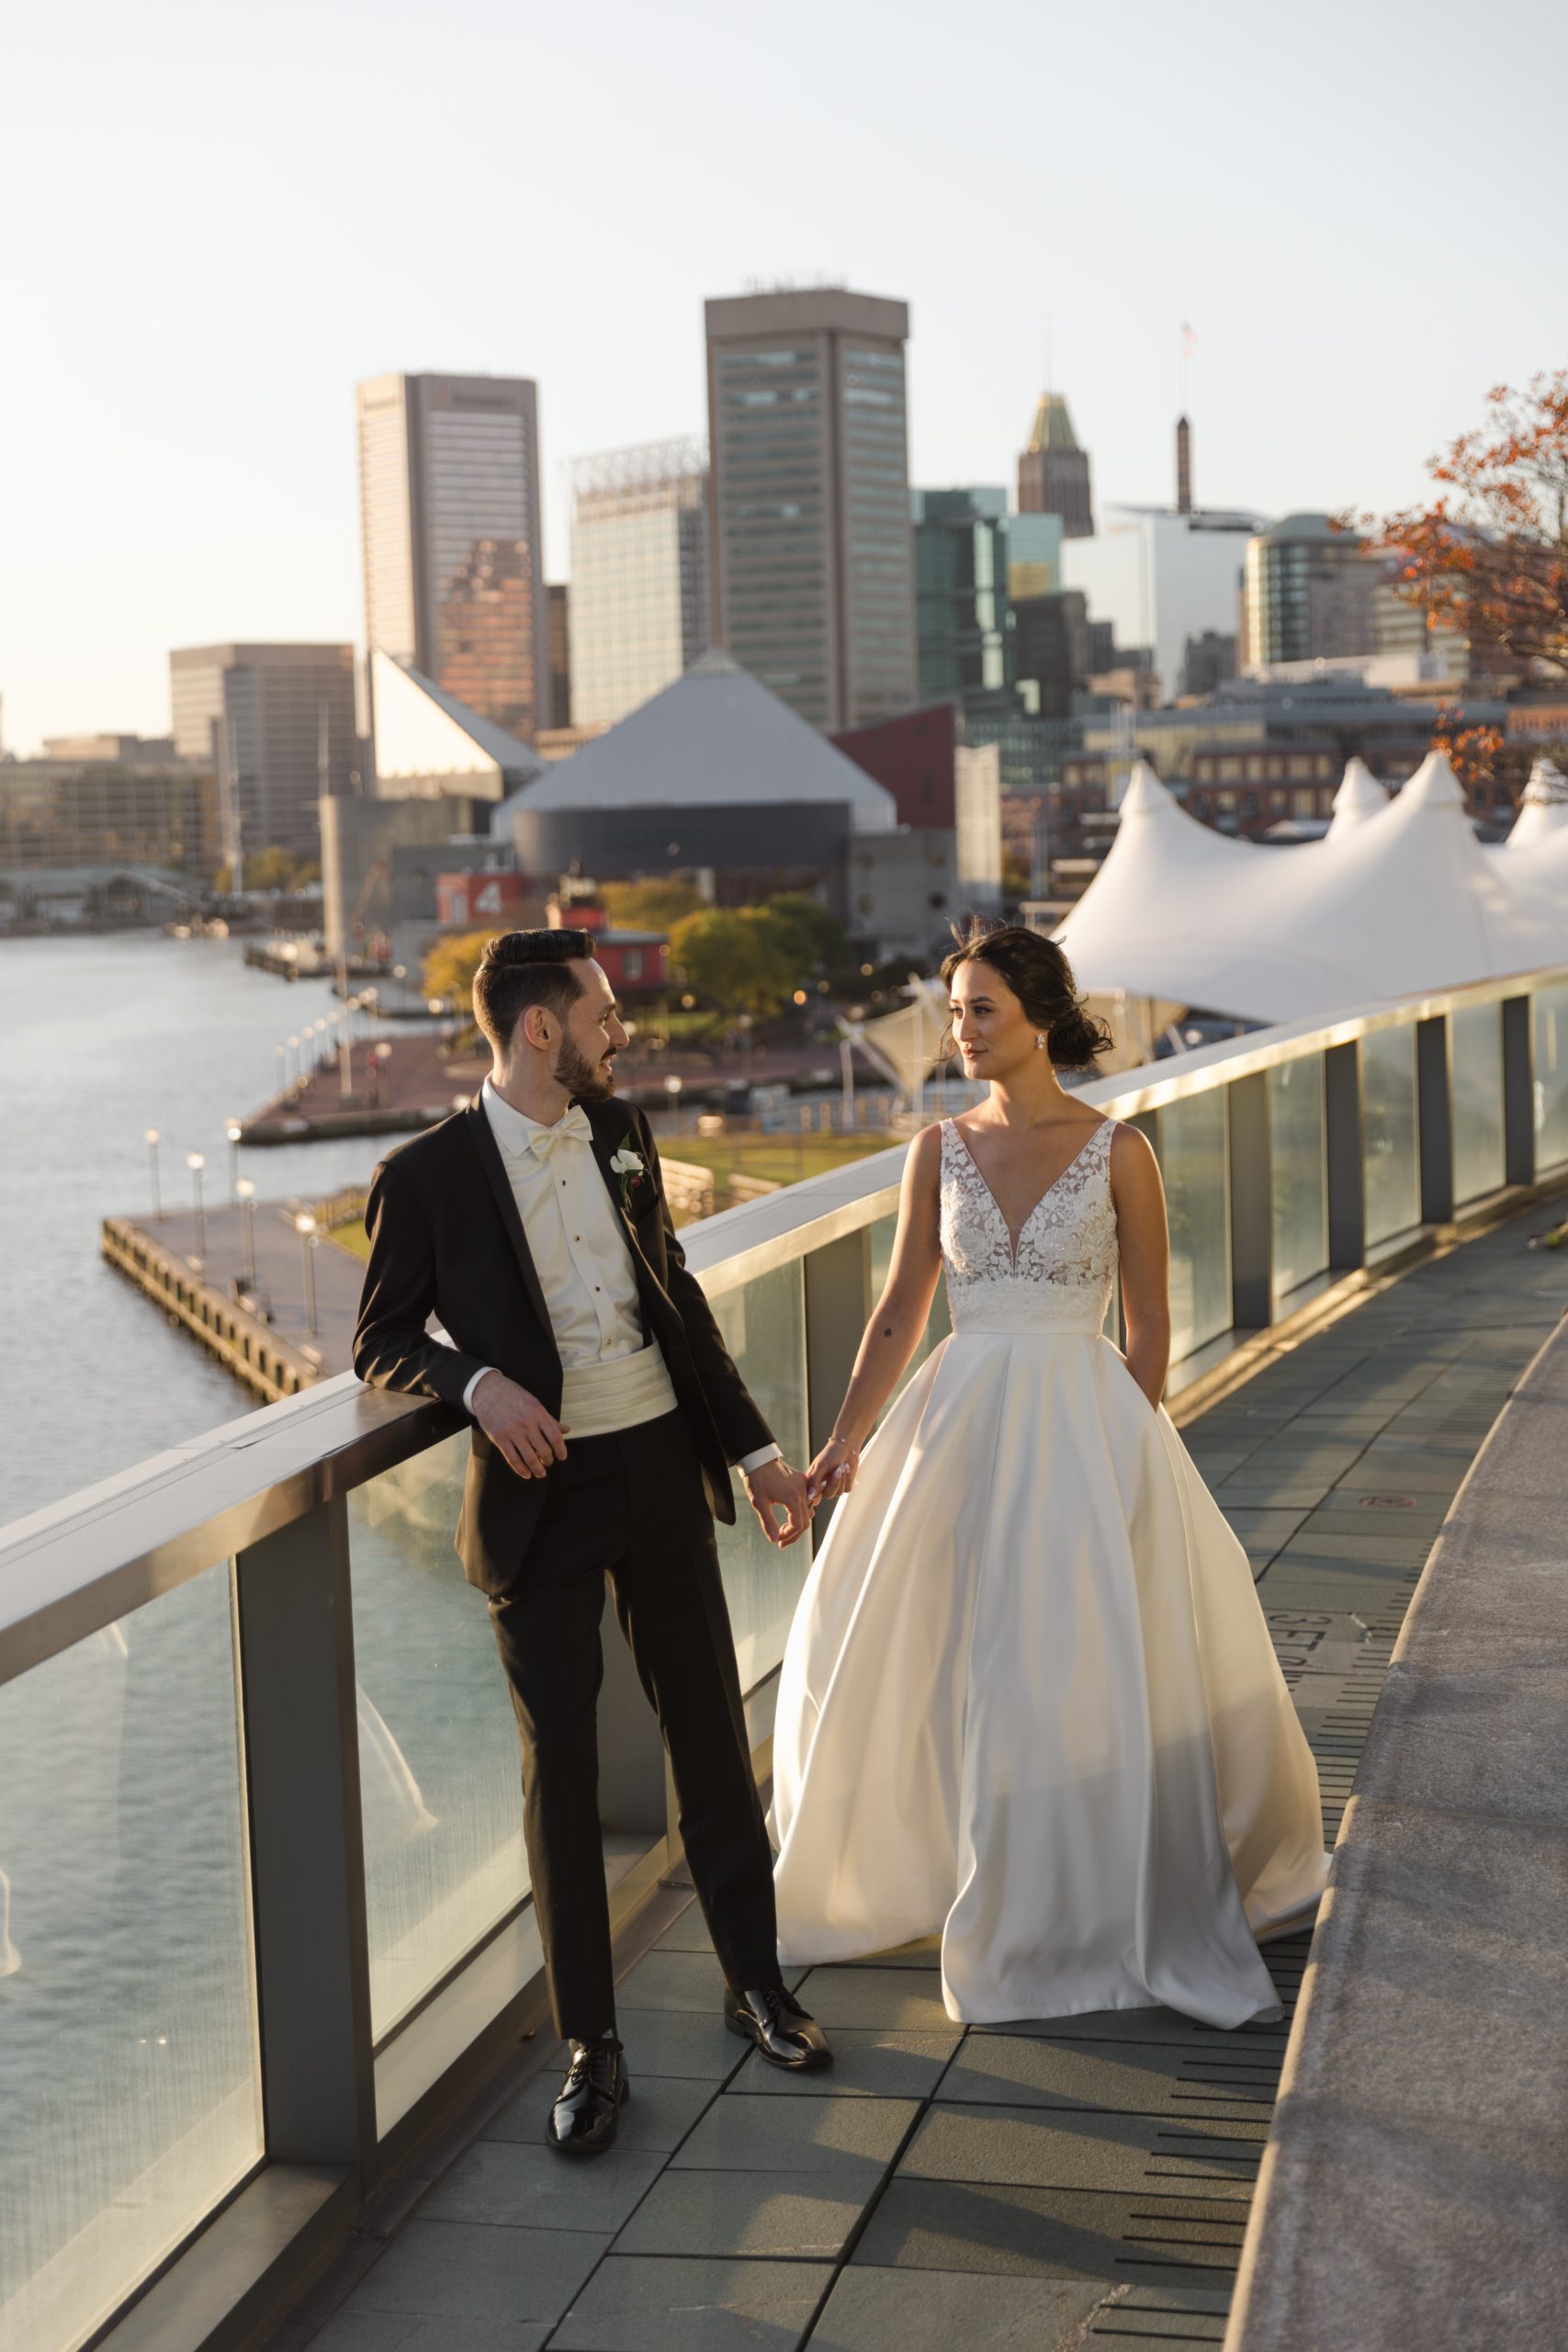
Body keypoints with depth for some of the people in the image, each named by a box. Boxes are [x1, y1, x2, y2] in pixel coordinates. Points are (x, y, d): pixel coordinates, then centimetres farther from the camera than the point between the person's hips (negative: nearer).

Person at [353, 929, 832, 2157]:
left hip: (663, 1467, 5)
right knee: (560, 1765, 2)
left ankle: (756, 1979, 29)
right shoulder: (427, 1176, -10)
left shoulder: (621, 1132, 5)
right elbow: (381, 1341, -2)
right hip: (542, 1493, -4)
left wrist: (756, 1447, 13)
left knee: (711, 1731, 12)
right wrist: (478, 1383, -23)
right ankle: (590, 2043, 14)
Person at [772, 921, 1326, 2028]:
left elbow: (1150, 1325, -1)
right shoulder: (940, 1150, 4)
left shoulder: (1118, 1150, -5)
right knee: (970, 1674, 7)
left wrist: (1129, 1451, -1)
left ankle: (1129, 1907, 19)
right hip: (965, 1425, 3)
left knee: (1103, 1669, 1)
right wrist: (847, 1439, -3)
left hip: (1089, 1423, -3)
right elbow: (901, 1310, 4)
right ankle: (1004, 1910, 26)